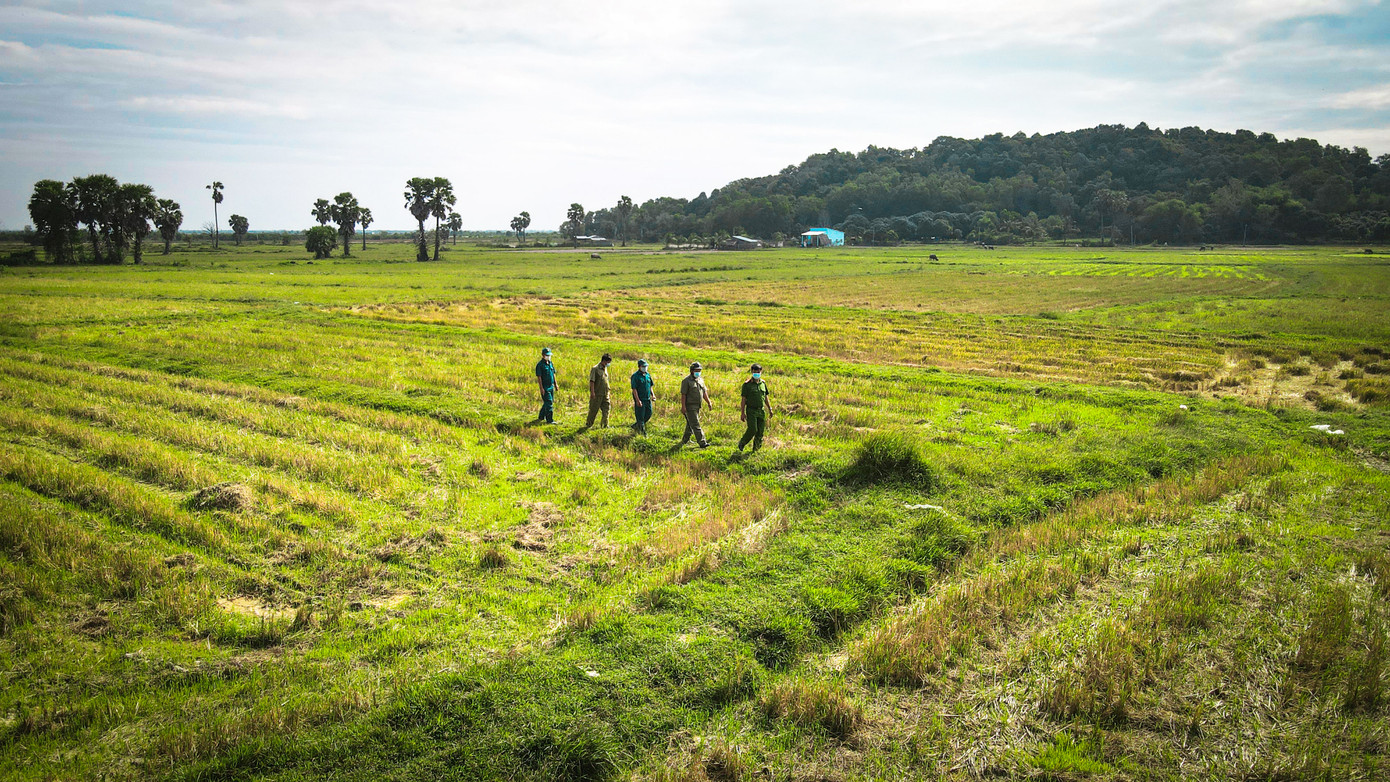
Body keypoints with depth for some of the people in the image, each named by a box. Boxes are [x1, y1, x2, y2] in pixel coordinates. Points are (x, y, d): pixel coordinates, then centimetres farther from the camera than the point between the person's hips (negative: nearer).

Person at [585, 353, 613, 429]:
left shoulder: (605, 368, 14)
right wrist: (592, 392, -19)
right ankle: (588, 424, 14)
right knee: (593, 409, 2)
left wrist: (608, 391, 20)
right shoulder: (595, 369, -10)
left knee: (606, 409, 1)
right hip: (597, 394, -7)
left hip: (605, 394, 7)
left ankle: (605, 425, 3)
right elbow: (592, 381, -13)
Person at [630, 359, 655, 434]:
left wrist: (652, 394, 5)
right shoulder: (635, 376, -10)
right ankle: (642, 432, 6)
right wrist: (638, 400, -21)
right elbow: (634, 389, -15)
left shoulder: (648, 375, 11)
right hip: (640, 400, -7)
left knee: (648, 414, 10)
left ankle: (635, 426, 26)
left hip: (648, 399, 7)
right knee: (640, 416, -2)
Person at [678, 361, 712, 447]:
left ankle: (684, 440, 28)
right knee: (695, 425, -9)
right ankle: (702, 442, -13)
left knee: (690, 424, 16)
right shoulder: (687, 381, -10)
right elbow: (683, 394, -13)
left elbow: (704, 392, 18)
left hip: (697, 406, 8)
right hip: (690, 406, -8)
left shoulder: (700, 380, 13)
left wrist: (709, 402, 11)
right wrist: (683, 406, -19)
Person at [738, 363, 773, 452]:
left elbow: (766, 398, 18)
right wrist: (742, 413, -9)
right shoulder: (747, 385, -4)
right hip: (751, 410, -5)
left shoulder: (763, 383, 11)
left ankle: (756, 450, 12)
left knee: (761, 432, 2)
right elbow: (743, 400, -5)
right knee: (752, 429, -15)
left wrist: (770, 409, 14)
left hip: (761, 411, 5)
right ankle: (742, 443, 8)